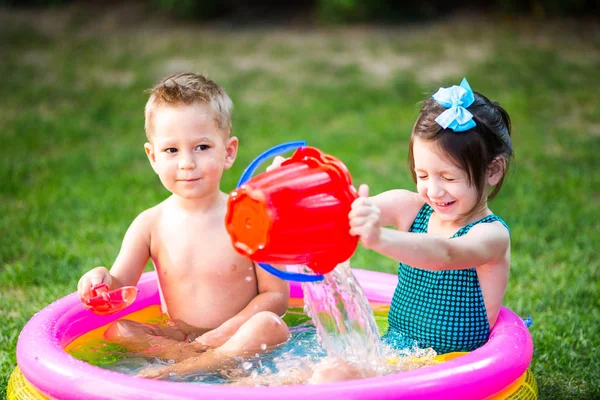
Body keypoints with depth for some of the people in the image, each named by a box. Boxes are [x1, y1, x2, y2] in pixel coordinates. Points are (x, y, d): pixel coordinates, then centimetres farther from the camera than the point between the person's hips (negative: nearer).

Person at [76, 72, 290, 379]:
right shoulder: (151, 224, 0)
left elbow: (276, 294, -7)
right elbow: (121, 287, 1)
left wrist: (227, 331, -20)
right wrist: (103, 280, -24)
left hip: (236, 337, -3)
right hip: (177, 336, 3)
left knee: (270, 326, -32)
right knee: (113, 329, -18)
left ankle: (174, 370, -36)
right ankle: (224, 361, -25)